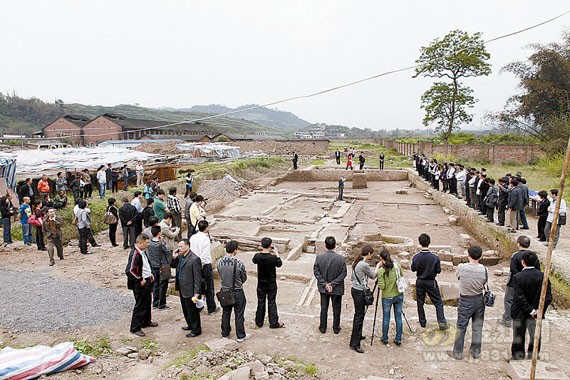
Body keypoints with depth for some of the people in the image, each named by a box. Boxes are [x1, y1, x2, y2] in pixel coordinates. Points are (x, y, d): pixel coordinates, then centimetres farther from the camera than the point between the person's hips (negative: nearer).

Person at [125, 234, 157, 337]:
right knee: (140, 305, 1)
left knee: (147, 302, 22)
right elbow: (129, 271, -29)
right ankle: (135, 328, 14)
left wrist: (150, 274, 10)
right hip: (139, 284, -9)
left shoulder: (143, 251, 4)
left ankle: (146, 322, 39)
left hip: (147, 281, 9)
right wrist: (140, 280, -21)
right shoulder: (134, 254, -25)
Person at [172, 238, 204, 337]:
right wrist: (174, 258, -4)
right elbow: (173, 266, 17)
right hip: (182, 288, 8)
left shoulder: (194, 259, -22)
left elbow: (197, 277, -20)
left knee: (192, 311, 6)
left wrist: (197, 293, -21)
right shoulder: (180, 256, 3)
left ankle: (196, 330, 21)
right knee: (185, 310, 23)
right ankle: (190, 325, 42)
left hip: (190, 290, -8)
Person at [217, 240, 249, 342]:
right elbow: (244, 278, -8)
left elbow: (221, 275, 4)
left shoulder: (220, 262, -10)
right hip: (237, 292, -4)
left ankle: (225, 333, 34)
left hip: (225, 291, 4)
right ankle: (240, 336, 22)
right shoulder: (239, 263, -23)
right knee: (239, 314, 10)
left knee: (226, 313, 20)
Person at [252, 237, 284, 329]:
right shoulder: (273, 257, -23)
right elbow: (279, 264, -3)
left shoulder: (257, 256, -17)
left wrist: (262, 251, 5)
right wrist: (276, 253, 3)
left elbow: (254, 261, 7)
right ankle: (274, 323, 16)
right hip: (271, 284, -2)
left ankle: (259, 322, 25)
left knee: (261, 302, 15)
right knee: (271, 303, 9)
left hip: (261, 284, 2)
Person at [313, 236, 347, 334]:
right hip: (337, 289, -1)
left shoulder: (319, 257, -16)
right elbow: (343, 273, -15)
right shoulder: (341, 258, -19)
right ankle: (336, 328, 32)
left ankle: (323, 328, 31)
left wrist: (325, 284, -9)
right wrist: (333, 284, -11)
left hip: (323, 288, 1)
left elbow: (316, 272, -11)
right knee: (336, 309, 18)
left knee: (324, 308, 19)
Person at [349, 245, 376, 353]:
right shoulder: (364, 265, -22)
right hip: (360, 292, -9)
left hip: (355, 289, 9)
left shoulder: (356, 262, 6)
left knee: (358, 314, 21)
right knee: (359, 316, -3)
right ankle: (355, 344, 1)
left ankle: (357, 335, 34)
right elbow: (373, 276, -5)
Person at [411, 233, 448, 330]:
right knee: (438, 302, 10)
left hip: (420, 282, 2)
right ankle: (442, 322, 3)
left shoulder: (416, 257, -15)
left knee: (420, 303, 15)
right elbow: (438, 271, -9)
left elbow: (413, 269, -2)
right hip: (431, 282, -2)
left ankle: (422, 322, 24)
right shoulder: (435, 257, -20)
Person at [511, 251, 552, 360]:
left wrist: (530, 310, -13)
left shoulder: (517, 277, -20)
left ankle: (518, 357, 27)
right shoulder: (543, 276, -10)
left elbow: (520, 297, -22)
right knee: (535, 337, 18)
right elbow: (548, 297, -10)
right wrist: (539, 310, -8)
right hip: (536, 314, 3)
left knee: (518, 337, 14)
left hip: (520, 313, -2)